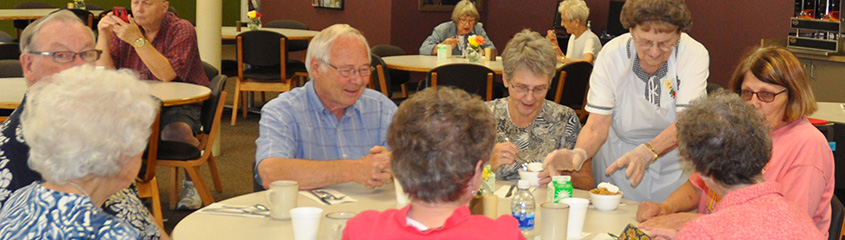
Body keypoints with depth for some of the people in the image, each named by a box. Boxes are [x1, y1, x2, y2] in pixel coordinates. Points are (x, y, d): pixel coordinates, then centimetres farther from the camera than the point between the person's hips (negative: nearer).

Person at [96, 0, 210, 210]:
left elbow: (167, 75, -24)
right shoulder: (124, 29, 5)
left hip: (179, 106, -4)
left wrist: (137, 40, -29)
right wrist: (103, 36, -15)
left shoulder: (182, 30, -9)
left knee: (175, 133, -35)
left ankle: (191, 181, -1)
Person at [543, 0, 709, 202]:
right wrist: (579, 153, -37)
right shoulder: (611, 55, -13)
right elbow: (597, 126, -15)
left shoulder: (695, 55, -15)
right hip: (617, 162, 1)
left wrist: (646, 152, -41)